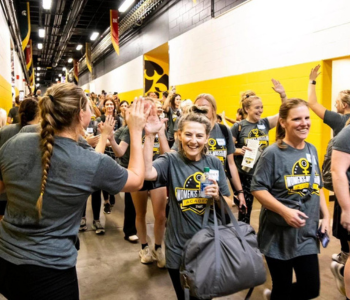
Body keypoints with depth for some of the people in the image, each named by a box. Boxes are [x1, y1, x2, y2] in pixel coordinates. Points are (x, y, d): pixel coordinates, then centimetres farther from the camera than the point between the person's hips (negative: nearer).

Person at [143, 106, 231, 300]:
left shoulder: (214, 163, -2)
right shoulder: (171, 161, -11)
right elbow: (147, 173, -33)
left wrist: (217, 196, -18)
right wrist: (149, 135, -37)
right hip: (179, 247, -2)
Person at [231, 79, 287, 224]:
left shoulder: (265, 123, 3)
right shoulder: (238, 127, -8)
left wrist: (283, 94, -12)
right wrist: (239, 150, -24)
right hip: (245, 175, -4)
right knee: (244, 209, 8)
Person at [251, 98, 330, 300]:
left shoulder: (312, 150, 5)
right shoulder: (273, 153, -14)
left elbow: (317, 187, 14)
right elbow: (258, 189, -16)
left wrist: (326, 216, 7)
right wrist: (285, 211, -25)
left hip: (307, 234, 6)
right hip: (279, 234, -5)